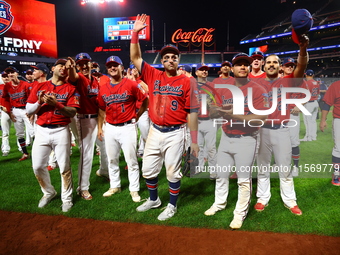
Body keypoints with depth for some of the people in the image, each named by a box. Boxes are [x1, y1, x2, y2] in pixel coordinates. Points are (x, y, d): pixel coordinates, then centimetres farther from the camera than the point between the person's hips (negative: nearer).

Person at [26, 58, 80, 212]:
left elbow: (72, 112, -9)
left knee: (64, 167, 2)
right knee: (38, 166, 5)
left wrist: (56, 104, -23)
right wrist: (39, 102, -12)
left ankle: (67, 198, 19)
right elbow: (28, 110, 6)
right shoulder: (39, 87, 9)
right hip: (42, 131, 3)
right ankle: (49, 192, 30)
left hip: (61, 131, -2)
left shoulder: (70, 89, 2)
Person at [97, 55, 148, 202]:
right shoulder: (103, 88, 7)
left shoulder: (131, 84, -6)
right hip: (110, 128, 5)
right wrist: (99, 127, 13)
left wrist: (136, 116, 0)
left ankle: (134, 190, 13)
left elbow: (145, 101, 0)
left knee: (131, 160, 1)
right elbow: (101, 109, 16)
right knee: (112, 159, 15)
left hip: (127, 127, -5)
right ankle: (114, 186, 31)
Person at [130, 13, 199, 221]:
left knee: (173, 172, 7)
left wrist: (194, 141, -5)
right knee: (148, 170, 15)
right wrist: (135, 33, -6)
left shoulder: (186, 82, -5)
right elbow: (135, 57, 5)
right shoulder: (153, 75, 5)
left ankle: (172, 206, 28)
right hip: (155, 131, 4)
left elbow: (192, 112, -5)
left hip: (175, 133, -4)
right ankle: (154, 200, 39)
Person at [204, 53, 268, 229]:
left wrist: (236, 115, -28)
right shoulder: (223, 89, 7)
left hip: (246, 140, -5)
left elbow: (261, 118, -18)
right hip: (226, 137, 5)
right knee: (221, 174, 17)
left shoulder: (258, 90, -9)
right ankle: (219, 203, 37)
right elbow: (217, 110, 13)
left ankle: (240, 213, 19)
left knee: (244, 179, 3)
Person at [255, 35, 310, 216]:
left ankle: (290, 200, 22)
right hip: (262, 129, 1)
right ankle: (262, 198, 23)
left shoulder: (287, 81, 2)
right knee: (263, 167, 11)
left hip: (281, 129, 0)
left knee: (285, 168, 9)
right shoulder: (257, 83, 5)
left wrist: (303, 49, -32)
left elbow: (300, 68, -15)